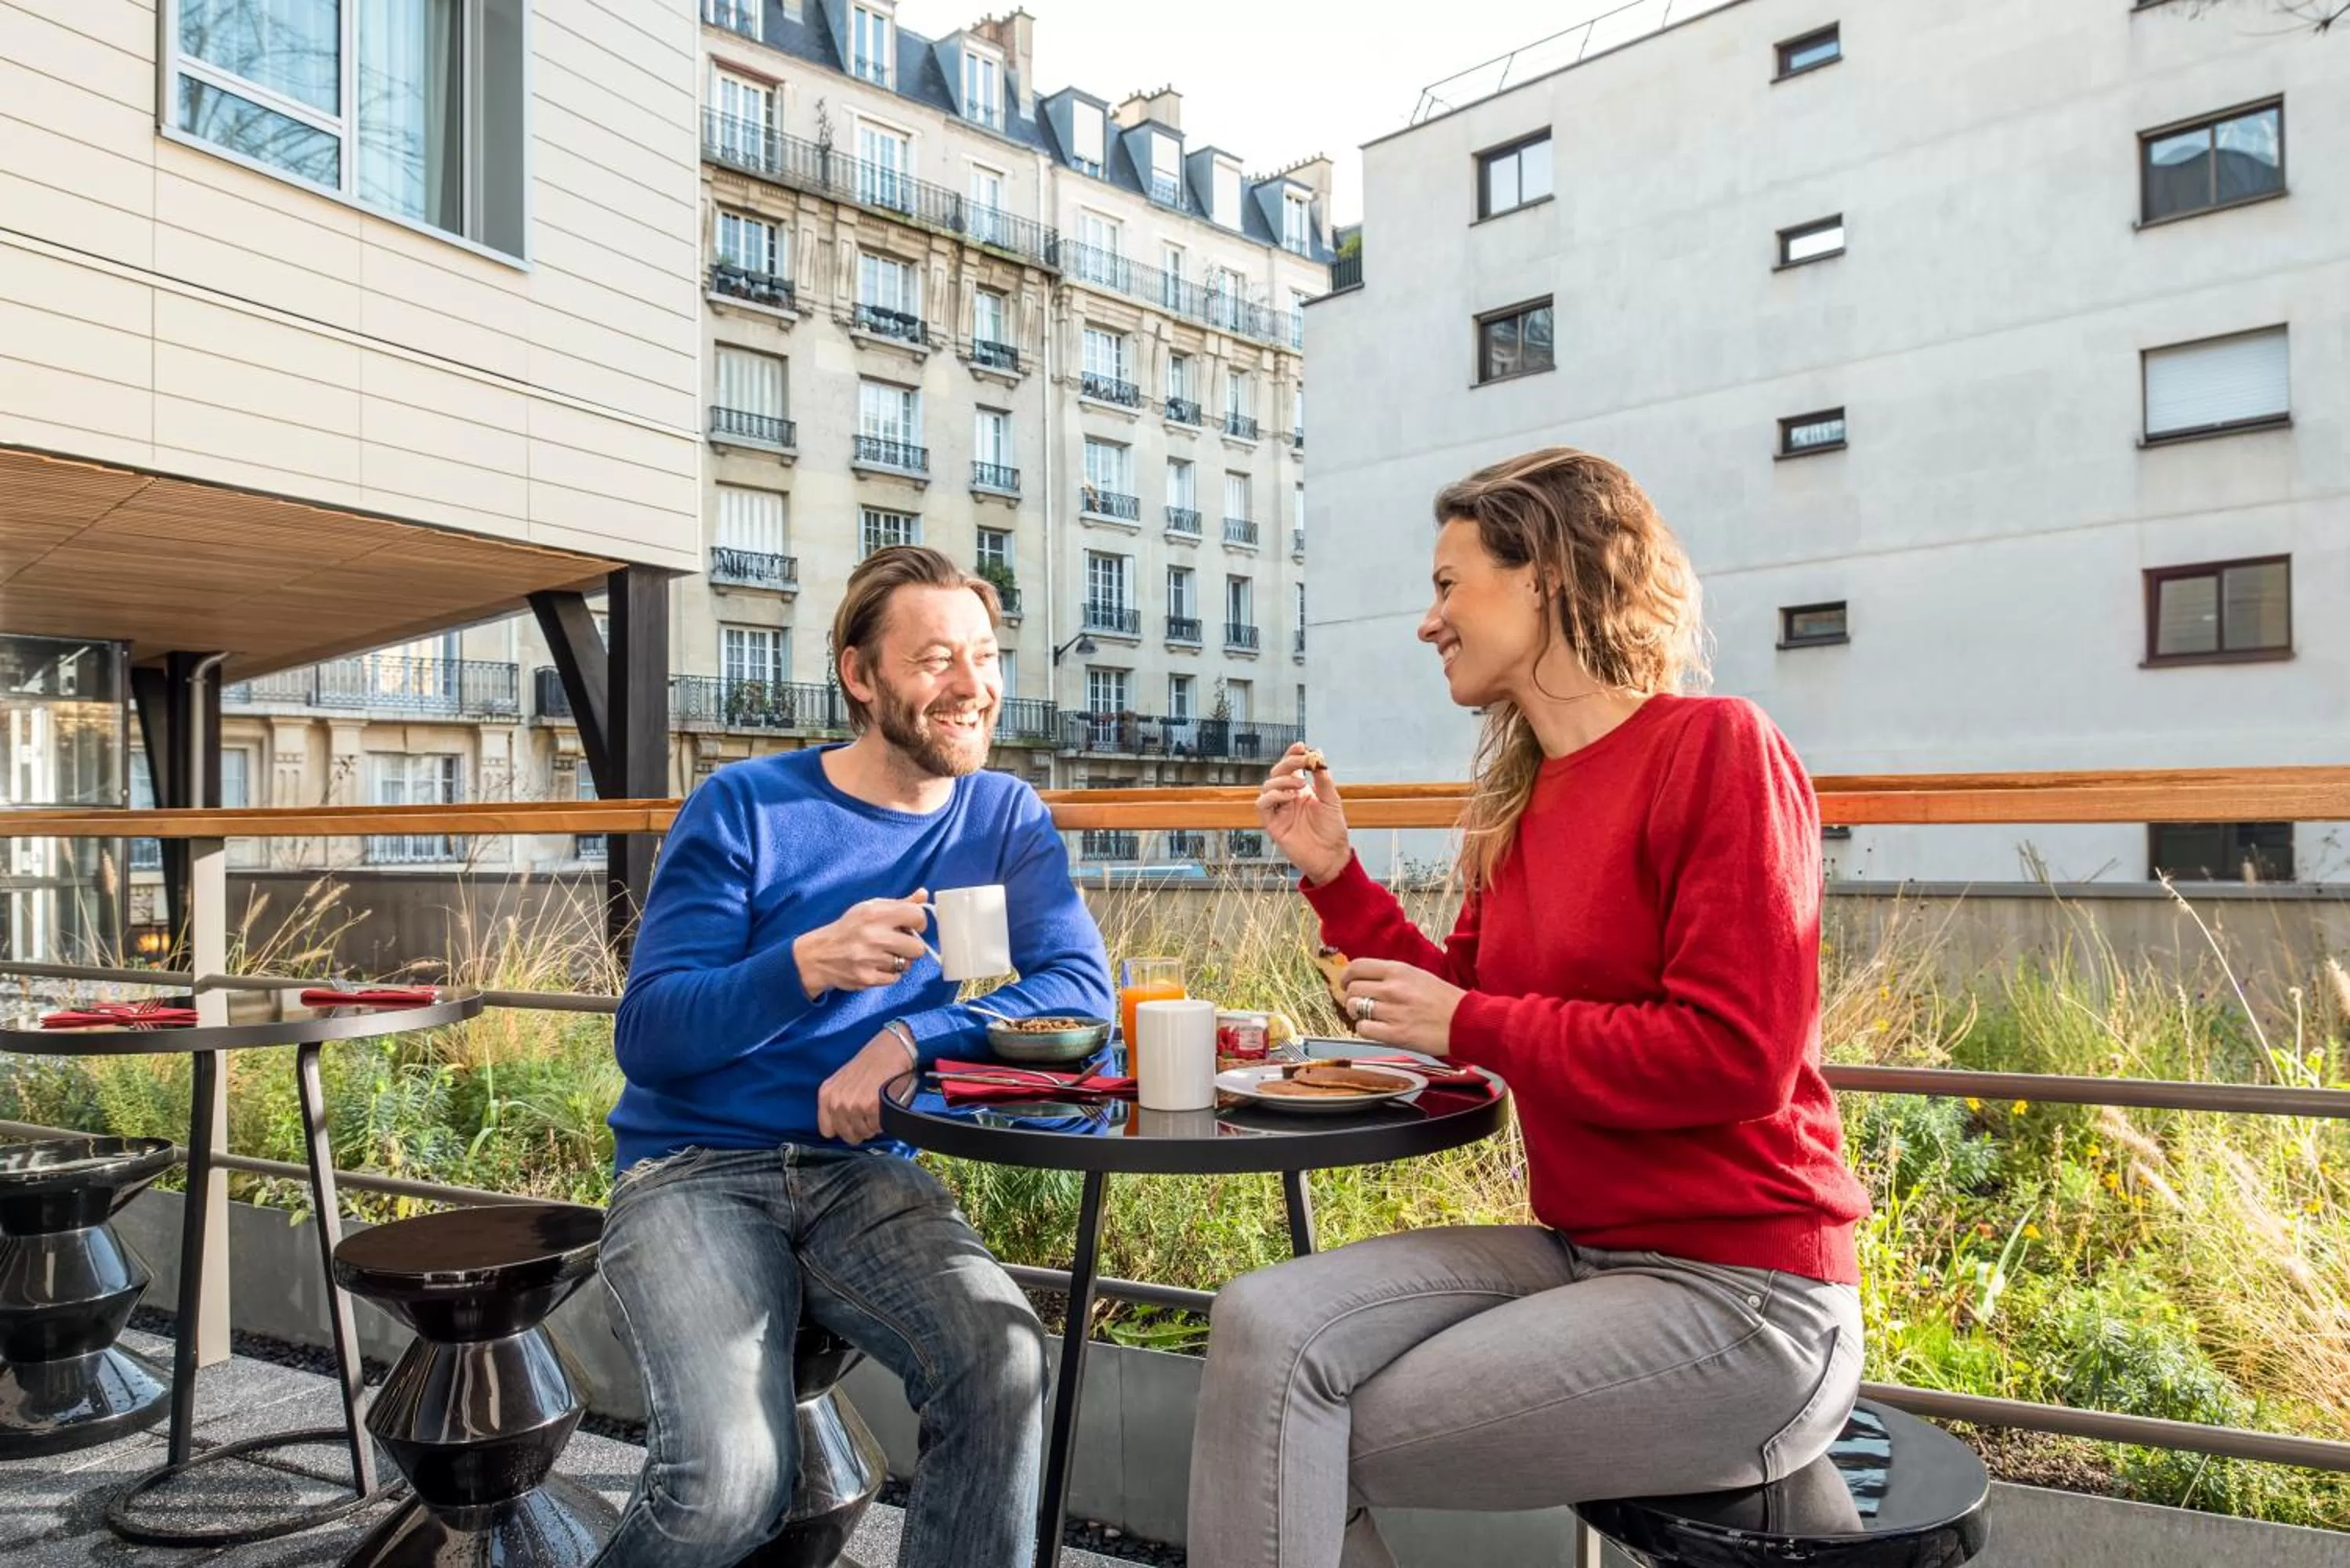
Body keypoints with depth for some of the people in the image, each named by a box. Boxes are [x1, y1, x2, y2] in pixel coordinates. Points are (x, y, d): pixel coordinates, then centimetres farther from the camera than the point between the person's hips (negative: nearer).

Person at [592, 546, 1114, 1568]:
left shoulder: (1004, 819, 5)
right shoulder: (743, 808, -3)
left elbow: (1081, 990, -7)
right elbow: (648, 1034, -7)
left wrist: (909, 1040, -21)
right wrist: (810, 961, -26)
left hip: (866, 1177, 2)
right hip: (695, 1173, -2)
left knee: (1004, 1358, -28)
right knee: (732, 1480, -24)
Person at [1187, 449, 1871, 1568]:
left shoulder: (1716, 747, -14)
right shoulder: (1520, 794, 9)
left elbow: (1735, 1053, -21)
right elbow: (1465, 1007, 17)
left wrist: (1466, 1026, -14)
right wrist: (1332, 875, 8)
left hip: (1739, 1294, -6)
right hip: (1579, 1253, 7)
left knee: (1314, 1452, -10)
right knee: (1265, 1329, -14)